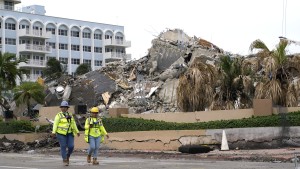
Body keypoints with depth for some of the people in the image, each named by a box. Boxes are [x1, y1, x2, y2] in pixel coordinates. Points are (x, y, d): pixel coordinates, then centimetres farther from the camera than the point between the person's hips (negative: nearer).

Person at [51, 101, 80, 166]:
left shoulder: (70, 115, 10)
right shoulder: (58, 115, -4)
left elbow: (73, 124, 16)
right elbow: (55, 124, -12)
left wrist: (77, 132, 16)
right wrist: (54, 132, -23)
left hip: (69, 133, 4)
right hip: (61, 133, -4)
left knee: (71, 146, -5)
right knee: (63, 147, -4)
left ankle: (67, 156, 21)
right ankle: (64, 160, 8)